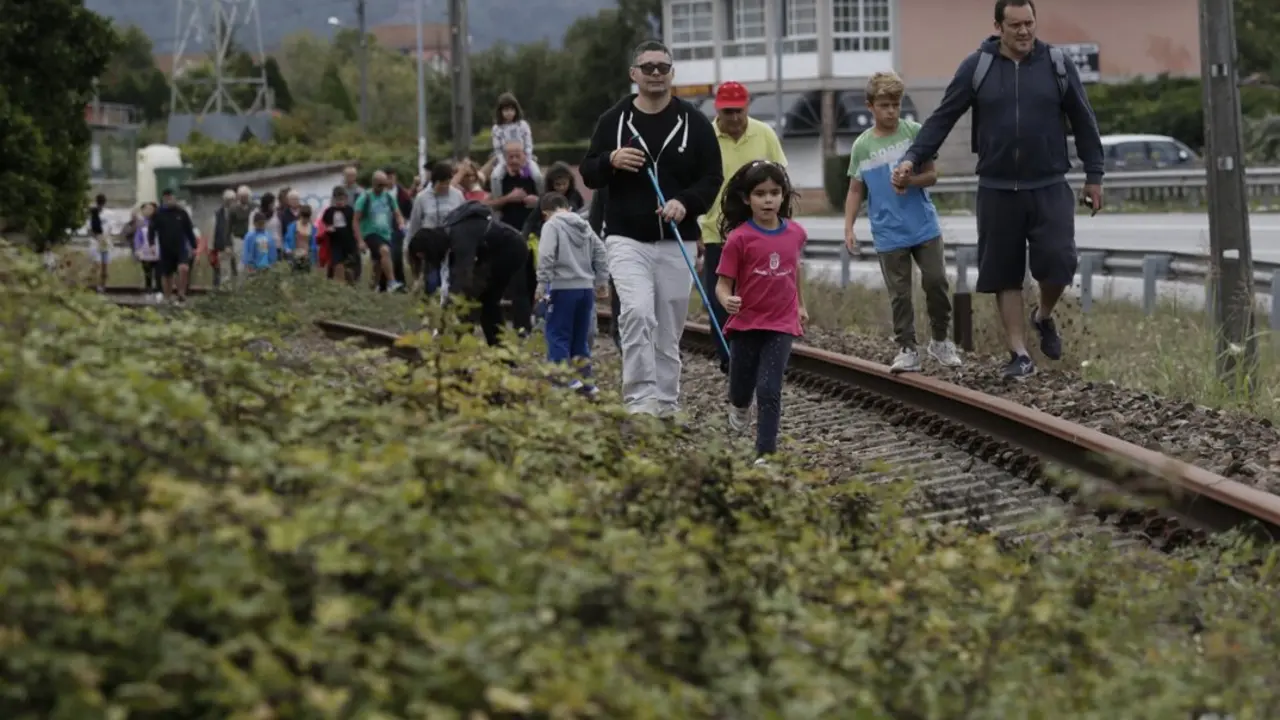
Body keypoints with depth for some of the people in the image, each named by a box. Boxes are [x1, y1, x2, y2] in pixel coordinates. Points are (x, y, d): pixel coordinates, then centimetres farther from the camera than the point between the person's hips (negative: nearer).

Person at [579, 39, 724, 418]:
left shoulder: (694, 123, 4)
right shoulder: (613, 121, 5)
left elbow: (713, 177, 4)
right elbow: (587, 174, 8)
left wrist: (686, 203, -15)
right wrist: (611, 161, -14)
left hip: (677, 242, 1)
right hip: (627, 240, -1)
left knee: (669, 328, 7)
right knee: (637, 313, -21)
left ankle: (666, 403, 18)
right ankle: (640, 398, -21)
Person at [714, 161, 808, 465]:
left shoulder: (795, 233, -1)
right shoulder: (739, 238, -12)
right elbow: (723, 283, -11)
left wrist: (801, 305, 27)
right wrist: (727, 300, -34)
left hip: (781, 325, 1)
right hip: (745, 323, -1)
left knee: (769, 391, -9)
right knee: (741, 389, 14)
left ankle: (766, 452, -6)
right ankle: (739, 406, 50)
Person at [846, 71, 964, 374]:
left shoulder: (914, 132, 0)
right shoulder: (862, 146, 1)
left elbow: (931, 175, 0)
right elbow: (856, 191, 7)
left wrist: (909, 180, -19)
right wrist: (848, 228, -1)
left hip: (925, 227, 0)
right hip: (889, 235, 0)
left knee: (936, 281, 0)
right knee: (899, 293, 2)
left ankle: (940, 341, 18)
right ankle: (907, 350, 9)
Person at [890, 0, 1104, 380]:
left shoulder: (1057, 64, 1)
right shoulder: (977, 68, -1)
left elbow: (1083, 121, 7)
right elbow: (942, 119, 0)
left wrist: (1094, 176, 7)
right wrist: (912, 158, -12)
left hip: (1050, 188, 0)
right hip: (997, 191, 0)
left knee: (1057, 262, -11)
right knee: (1004, 276, 3)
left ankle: (1044, 316, 21)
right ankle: (1020, 354, 11)